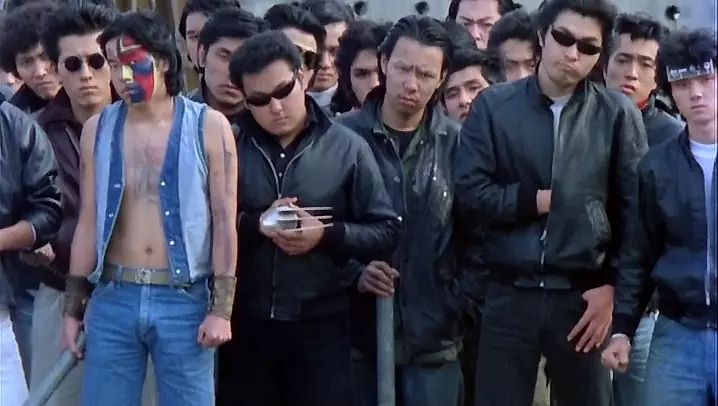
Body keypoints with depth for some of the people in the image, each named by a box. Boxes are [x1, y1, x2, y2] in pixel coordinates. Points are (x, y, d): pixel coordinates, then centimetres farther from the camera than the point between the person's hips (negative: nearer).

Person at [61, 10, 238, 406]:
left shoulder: (208, 127, -4)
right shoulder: (98, 129, 5)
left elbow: (224, 222, -4)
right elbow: (88, 222, 8)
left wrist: (221, 308, -8)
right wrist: (73, 306, 8)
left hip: (184, 301, -2)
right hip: (112, 299, 2)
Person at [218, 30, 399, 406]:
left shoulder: (346, 147, -1)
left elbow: (386, 230, -1)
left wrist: (328, 235, -17)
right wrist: (252, 224, -17)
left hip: (320, 325, -1)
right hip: (244, 323, 1)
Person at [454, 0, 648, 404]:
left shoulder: (618, 113, 2)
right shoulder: (494, 105, 3)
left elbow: (636, 211, 2)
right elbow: (469, 196, -3)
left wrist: (614, 286, -4)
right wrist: (539, 200, -9)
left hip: (585, 296, 0)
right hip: (509, 294, 0)